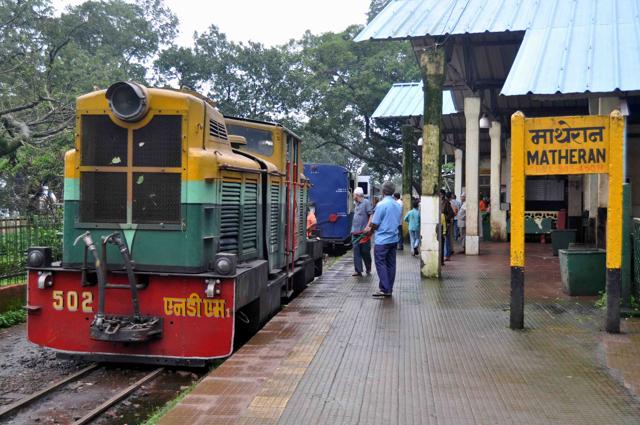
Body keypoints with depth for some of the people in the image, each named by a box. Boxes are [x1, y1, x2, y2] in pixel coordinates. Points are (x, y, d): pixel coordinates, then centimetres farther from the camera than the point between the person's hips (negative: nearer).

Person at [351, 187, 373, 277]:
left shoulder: (366, 202, -7)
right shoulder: (357, 204, 16)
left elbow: (371, 215, -12)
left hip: (363, 232, -7)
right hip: (355, 232, 7)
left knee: (365, 252, 2)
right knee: (356, 252, 2)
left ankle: (368, 269, 17)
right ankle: (358, 270, 3)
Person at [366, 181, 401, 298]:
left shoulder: (381, 204, -14)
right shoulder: (398, 205, 9)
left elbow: (375, 224, -12)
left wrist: (370, 228, 9)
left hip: (382, 240, -7)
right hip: (394, 239, 7)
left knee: (381, 263, -2)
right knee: (390, 264, 10)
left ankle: (385, 289, -5)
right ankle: (389, 289, 14)